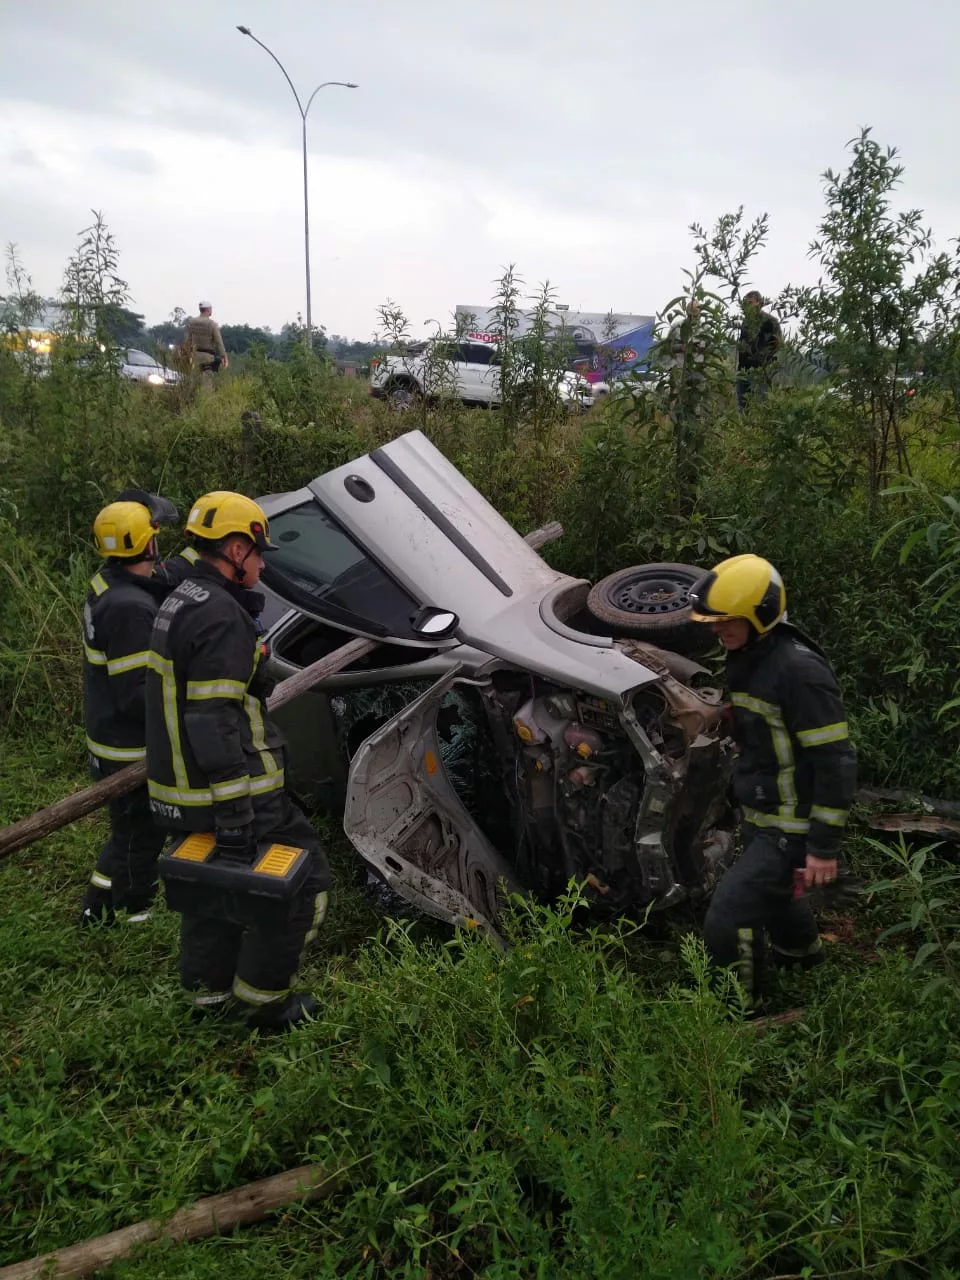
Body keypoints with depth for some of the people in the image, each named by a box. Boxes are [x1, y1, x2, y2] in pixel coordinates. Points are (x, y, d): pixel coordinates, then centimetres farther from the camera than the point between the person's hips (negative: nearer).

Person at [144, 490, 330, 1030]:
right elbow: (213, 723, -27)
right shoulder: (222, 617, -22)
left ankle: (208, 990, 36)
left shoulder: (180, 603, 12)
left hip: (181, 790, 10)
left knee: (211, 884, 22)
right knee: (305, 876, 1)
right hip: (230, 790, -10)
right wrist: (235, 819, -25)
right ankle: (264, 999, 10)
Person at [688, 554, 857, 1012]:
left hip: (791, 831, -9)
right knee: (772, 894, 31)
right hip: (760, 819, 9)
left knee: (728, 919, -12)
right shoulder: (744, 658, 3)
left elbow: (836, 762, -24)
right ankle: (802, 949, 60)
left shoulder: (799, 670, -26)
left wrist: (824, 846, -21)